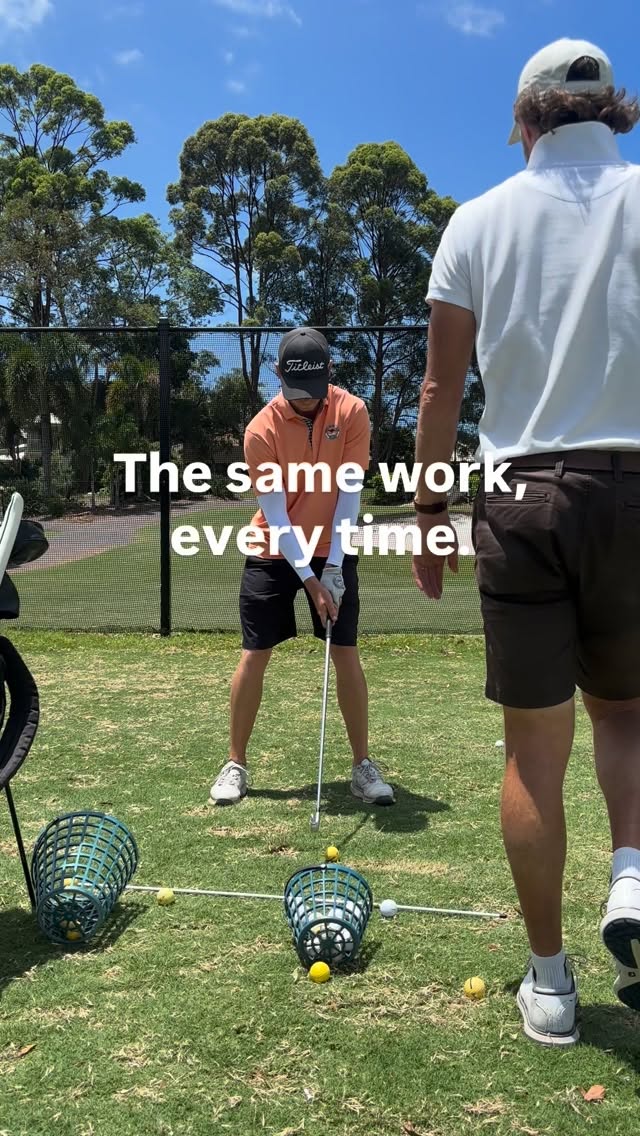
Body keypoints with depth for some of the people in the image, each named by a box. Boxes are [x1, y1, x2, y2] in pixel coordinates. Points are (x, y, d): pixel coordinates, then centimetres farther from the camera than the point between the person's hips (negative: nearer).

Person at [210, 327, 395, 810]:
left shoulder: (352, 412, -12)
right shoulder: (262, 430, -17)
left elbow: (349, 493, -12)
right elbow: (275, 514, -18)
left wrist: (334, 565, -18)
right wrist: (309, 580, -23)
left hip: (333, 551, 1)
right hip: (273, 553, -1)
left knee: (346, 652, -2)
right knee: (254, 655, -1)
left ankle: (364, 765, 9)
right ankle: (235, 764, 12)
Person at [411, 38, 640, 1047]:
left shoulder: (479, 220, 7)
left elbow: (441, 388, 4)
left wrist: (428, 510, 11)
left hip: (520, 498, 0)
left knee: (534, 751, 7)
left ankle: (549, 979, 17)